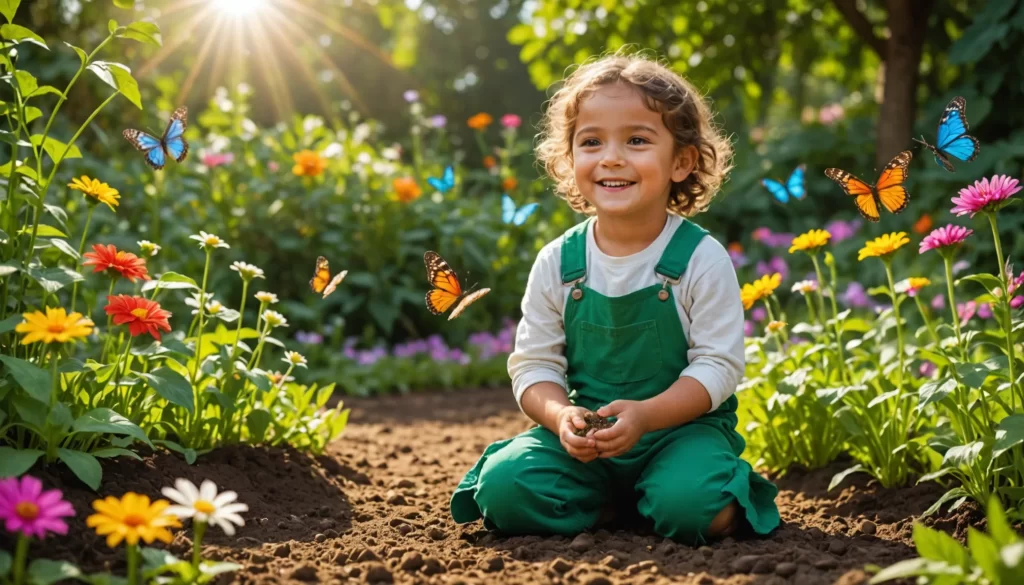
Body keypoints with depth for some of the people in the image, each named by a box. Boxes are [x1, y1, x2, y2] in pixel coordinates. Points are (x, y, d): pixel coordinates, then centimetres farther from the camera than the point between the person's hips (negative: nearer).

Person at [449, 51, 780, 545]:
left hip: (682, 425, -3)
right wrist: (561, 417, -20)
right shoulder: (557, 263, 0)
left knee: (687, 507, -33)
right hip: (584, 434, 3)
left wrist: (644, 415, -25)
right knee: (503, 488, -21)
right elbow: (534, 365, 2)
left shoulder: (701, 259, -8)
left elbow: (719, 365, -10)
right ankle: (615, 502, 3)